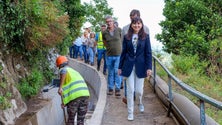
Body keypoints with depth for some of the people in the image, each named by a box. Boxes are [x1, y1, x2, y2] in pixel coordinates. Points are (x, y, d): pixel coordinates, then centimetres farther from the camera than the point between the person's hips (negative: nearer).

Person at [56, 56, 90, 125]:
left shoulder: (63, 69, 11)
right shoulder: (74, 71, 32)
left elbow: (64, 72, -17)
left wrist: (60, 87, -20)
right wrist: (65, 102, 34)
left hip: (75, 96, -6)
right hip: (85, 94, 6)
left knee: (71, 119, 12)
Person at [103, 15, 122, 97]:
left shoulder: (119, 30, -5)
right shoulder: (104, 33, 0)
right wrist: (109, 48, 8)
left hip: (118, 54, -2)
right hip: (109, 55, 2)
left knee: (117, 72, -8)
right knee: (110, 73, 9)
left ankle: (117, 89, -1)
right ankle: (110, 89, 19)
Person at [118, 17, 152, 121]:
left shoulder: (145, 37, 0)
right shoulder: (126, 37, 3)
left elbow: (148, 53, -1)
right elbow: (123, 52, 6)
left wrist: (149, 67, -7)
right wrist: (120, 67, 6)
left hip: (140, 66, 0)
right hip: (129, 66, 1)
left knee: (139, 90, 4)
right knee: (130, 90, 1)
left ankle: (140, 103, 38)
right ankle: (130, 112, 12)